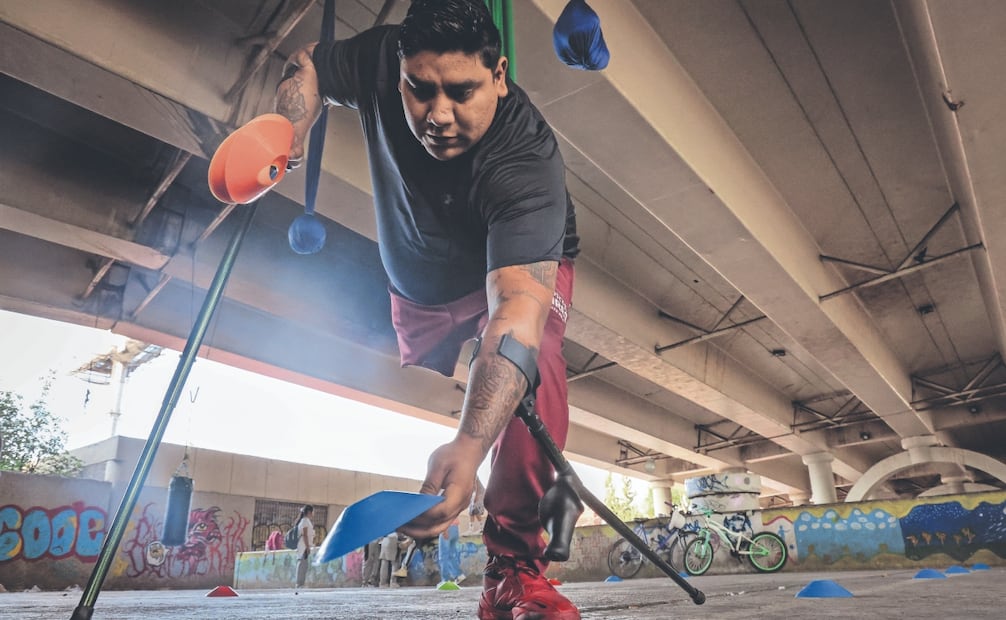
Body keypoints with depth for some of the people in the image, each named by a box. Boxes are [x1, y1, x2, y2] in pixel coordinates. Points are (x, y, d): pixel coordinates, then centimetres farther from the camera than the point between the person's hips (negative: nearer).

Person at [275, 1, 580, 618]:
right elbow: (308, 65, -4)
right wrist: (288, 143, -25)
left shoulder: (526, 161, -41)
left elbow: (517, 310, -53)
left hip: (523, 266, -4)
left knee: (534, 361, -35)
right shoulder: (381, 58, -26)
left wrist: (469, 446, -67)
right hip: (418, 282, 5)